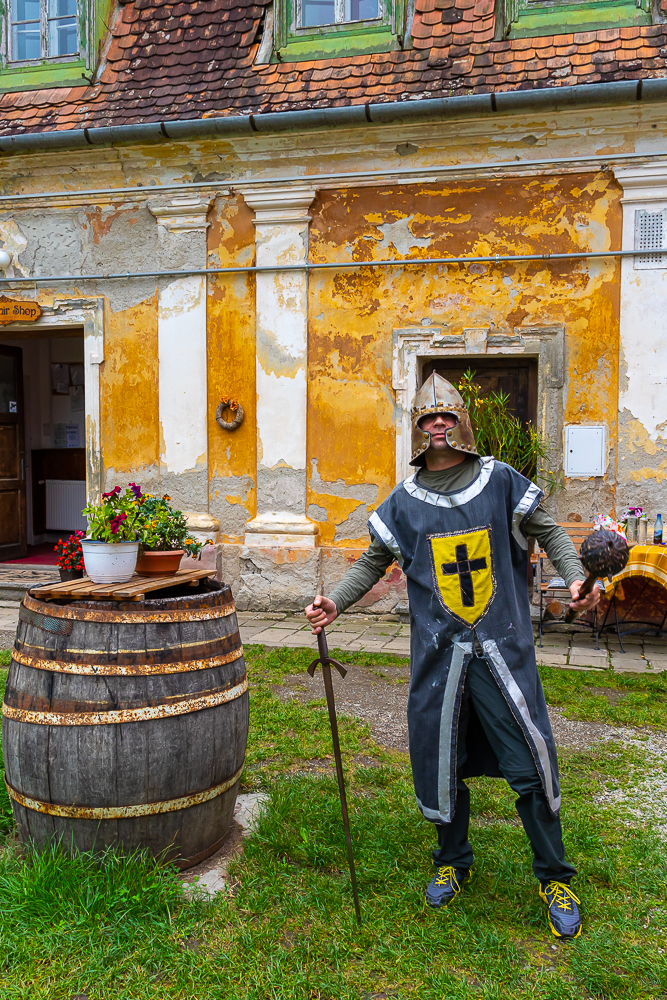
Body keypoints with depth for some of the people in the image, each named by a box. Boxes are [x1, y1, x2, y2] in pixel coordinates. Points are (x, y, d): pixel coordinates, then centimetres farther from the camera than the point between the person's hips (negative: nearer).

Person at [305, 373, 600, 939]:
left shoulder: (500, 481, 1)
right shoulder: (405, 501, 5)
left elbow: (549, 531, 8)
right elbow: (374, 561, 14)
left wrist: (576, 576, -9)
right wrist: (335, 602, 0)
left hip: (503, 648, -1)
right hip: (439, 653, 2)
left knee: (530, 763, 1)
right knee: (443, 764, 11)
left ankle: (555, 878, 23)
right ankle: (453, 862, 36)